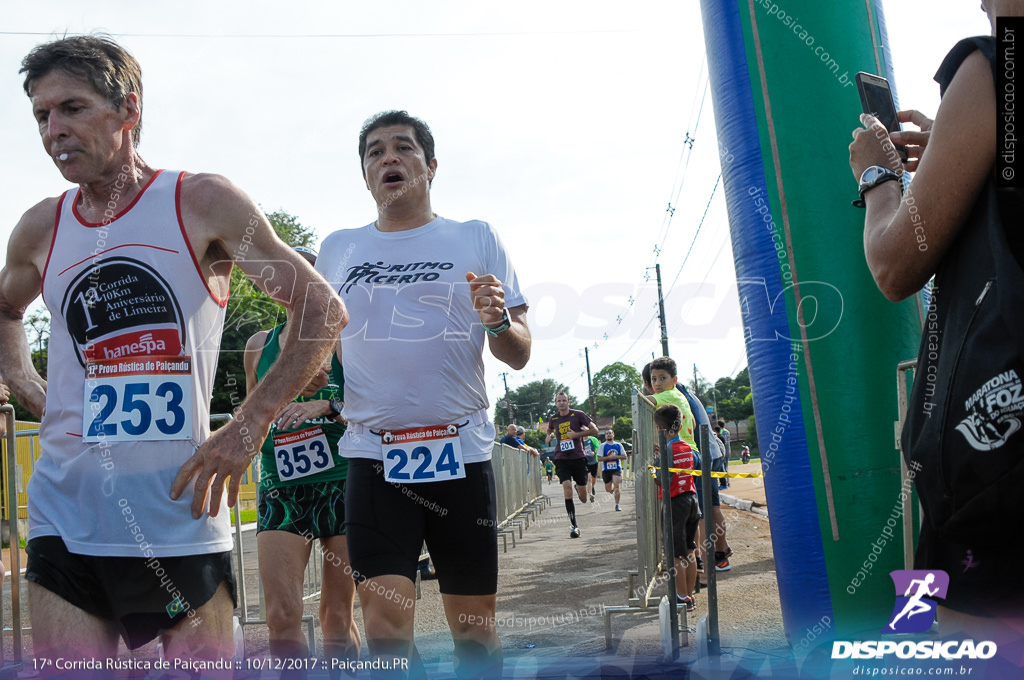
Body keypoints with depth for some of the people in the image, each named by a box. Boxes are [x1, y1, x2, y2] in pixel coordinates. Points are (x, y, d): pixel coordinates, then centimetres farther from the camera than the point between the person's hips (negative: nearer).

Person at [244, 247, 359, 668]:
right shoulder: (260, 344, 12)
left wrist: (326, 405, -18)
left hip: (343, 485, -2)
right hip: (282, 490, 2)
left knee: (337, 616, 5)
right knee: (281, 615, -8)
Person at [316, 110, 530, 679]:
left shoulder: (477, 239, 6)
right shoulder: (337, 249, 12)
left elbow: (519, 355, 4)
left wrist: (499, 321, -17)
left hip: (462, 452, 0)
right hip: (372, 455, 1)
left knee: (475, 630, 7)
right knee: (385, 628, -9)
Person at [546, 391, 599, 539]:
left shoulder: (578, 415, -2)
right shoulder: (553, 419, 8)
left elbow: (594, 430, -2)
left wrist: (576, 434, -13)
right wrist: (549, 436, 8)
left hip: (578, 457, -1)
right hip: (561, 459, 1)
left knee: (583, 498, 3)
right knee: (567, 489, -17)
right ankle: (574, 525, -11)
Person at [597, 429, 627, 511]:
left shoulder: (618, 445, 6)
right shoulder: (602, 446, 0)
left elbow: (624, 456, 5)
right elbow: (599, 458, -7)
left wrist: (616, 457, -11)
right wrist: (609, 457, -18)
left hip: (617, 469, 0)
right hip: (606, 470, 0)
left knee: (616, 486, -16)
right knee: (608, 489, 8)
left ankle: (617, 505, -10)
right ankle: (612, 489, 45)